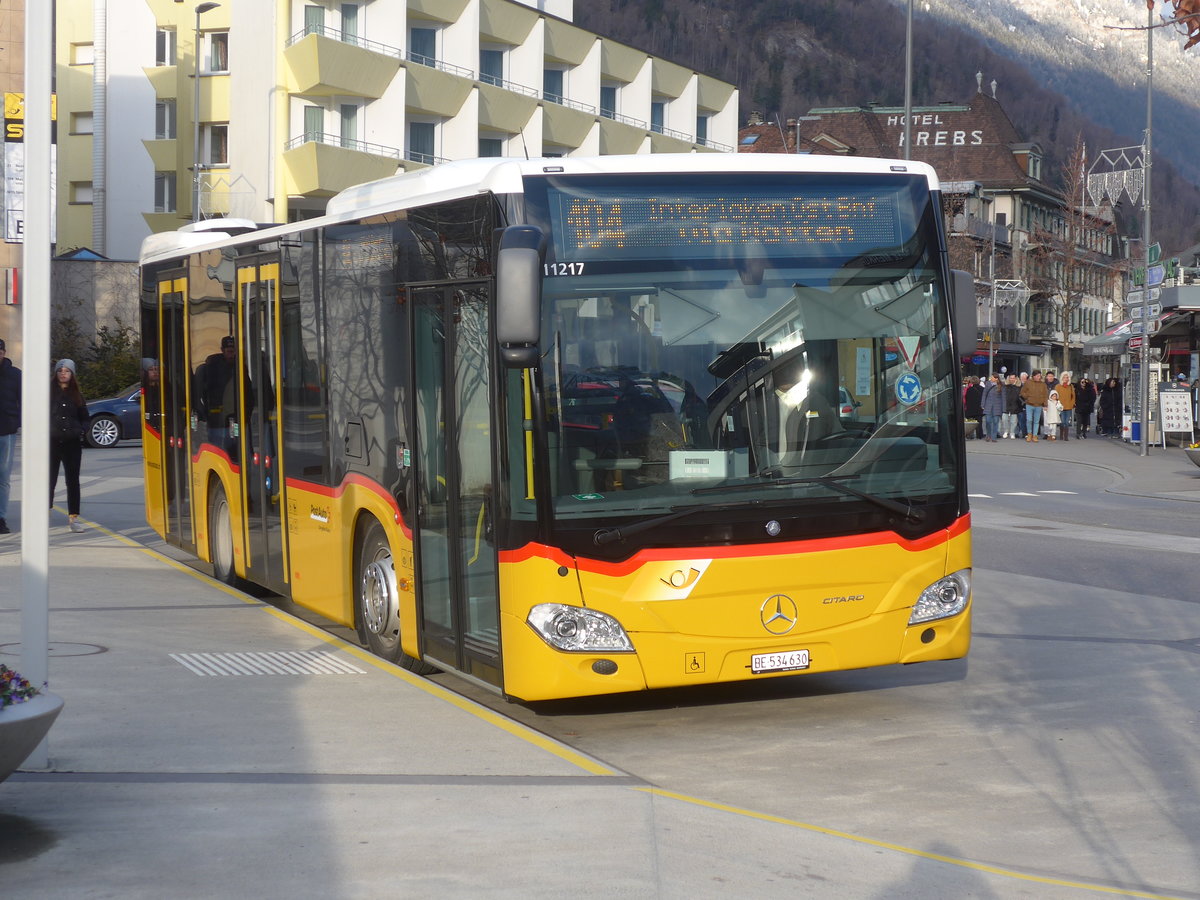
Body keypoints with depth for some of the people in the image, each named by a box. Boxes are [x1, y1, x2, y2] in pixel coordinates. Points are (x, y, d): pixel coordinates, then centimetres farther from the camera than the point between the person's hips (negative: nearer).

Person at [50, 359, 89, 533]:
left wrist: (81, 430, -2)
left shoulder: (76, 394, 11)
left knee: (73, 480, 2)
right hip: (51, 442, -2)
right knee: (49, 479, -1)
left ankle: (74, 517, 5)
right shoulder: (49, 392, 3)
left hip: (72, 442, 2)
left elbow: (84, 417, 16)